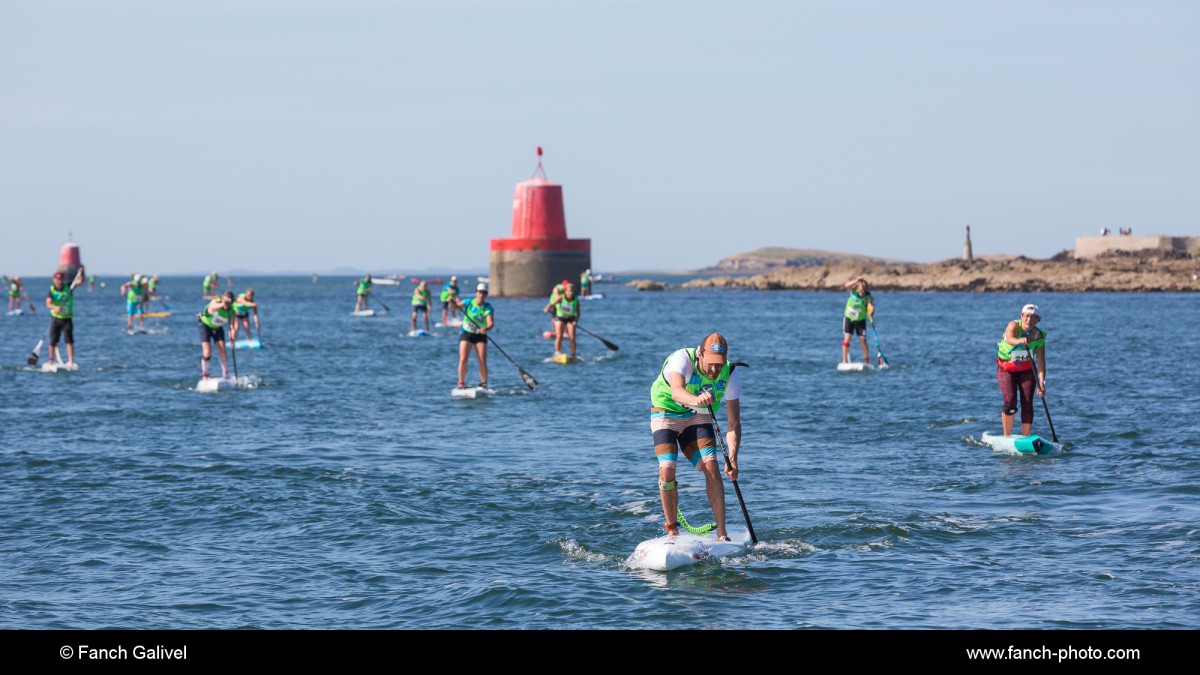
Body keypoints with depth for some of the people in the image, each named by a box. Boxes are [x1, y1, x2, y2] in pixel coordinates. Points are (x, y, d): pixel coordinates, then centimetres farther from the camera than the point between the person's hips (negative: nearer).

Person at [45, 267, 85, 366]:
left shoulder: (68, 287, 0)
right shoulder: (51, 290, -4)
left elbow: (80, 281, -12)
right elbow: (48, 304, -17)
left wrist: (81, 273, -32)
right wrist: (55, 307, -38)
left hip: (67, 318, 0)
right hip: (56, 318, 0)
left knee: (69, 341, -10)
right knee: (53, 342, 4)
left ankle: (71, 361, -15)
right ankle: (51, 361, 17)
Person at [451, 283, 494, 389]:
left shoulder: (488, 308, -10)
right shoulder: (469, 302, -6)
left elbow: (491, 323, -22)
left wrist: (486, 328, -44)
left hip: (480, 335, 0)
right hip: (466, 333, 0)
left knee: (483, 361, -6)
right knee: (463, 360, -11)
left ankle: (484, 384, 8)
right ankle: (461, 383, -1)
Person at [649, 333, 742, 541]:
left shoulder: (730, 376, -20)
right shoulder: (682, 359, -32)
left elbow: (734, 424, -18)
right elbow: (676, 391, -52)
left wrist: (732, 458, -31)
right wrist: (696, 400, -74)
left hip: (698, 417, 3)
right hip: (667, 413, -3)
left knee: (711, 467, -15)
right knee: (667, 471, -18)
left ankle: (722, 532, -9)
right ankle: (672, 529, -1)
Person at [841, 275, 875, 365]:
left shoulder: (868, 297, -17)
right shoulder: (854, 290, -14)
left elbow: (871, 307, -32)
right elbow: (847, 285, -34)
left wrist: (871, 313, -55)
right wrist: (856, 281, -51)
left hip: (860, 320, 0)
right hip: (849, 318, 0)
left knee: (863, 340, -3)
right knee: (847, 338, -7)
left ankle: (867, 361, 5)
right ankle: (844, 360, -5)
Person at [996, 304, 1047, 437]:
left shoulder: (1040, 336, -13)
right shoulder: (1014, 325, -21)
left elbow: (1041, 361, -15)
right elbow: (1009, 339, -44)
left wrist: (1042, 381, -26)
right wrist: (1019, 341, -66)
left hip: (1027, 370, 3)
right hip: (1006, 369, -2)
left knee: (1027, 404, -8)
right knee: (1010, 402, -16)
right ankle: (1006, 437, 0)